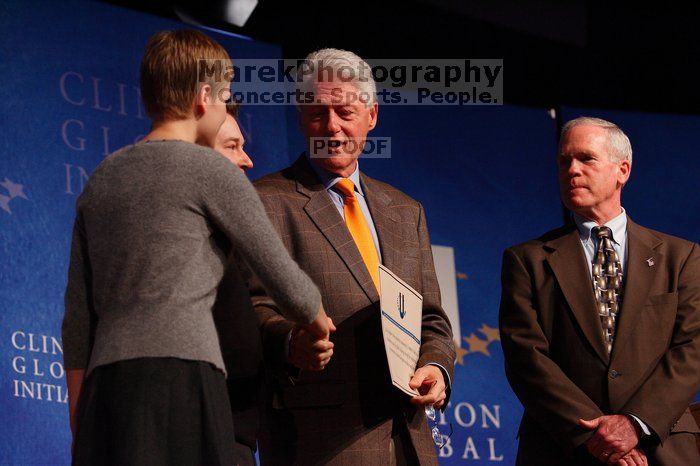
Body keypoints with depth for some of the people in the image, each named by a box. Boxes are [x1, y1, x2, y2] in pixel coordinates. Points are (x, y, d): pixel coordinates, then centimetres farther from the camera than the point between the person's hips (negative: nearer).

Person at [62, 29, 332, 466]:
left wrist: (80, 429, 19)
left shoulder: (101, 180, 21)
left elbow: (77, 317, 18)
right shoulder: (211, 170, 3)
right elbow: (286, 281, 6)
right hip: (181, 380, -6)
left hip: (106, 383, 6)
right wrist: (325, 329, 27)